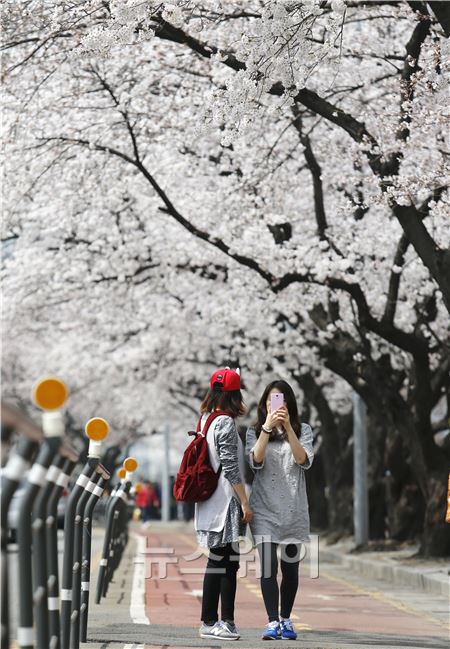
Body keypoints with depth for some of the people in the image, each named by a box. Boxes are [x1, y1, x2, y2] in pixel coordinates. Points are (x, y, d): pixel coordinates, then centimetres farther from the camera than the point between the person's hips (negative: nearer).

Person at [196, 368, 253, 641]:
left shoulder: (207, 420, 13)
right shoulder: (226, 424, -13)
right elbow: (230, 468, -17)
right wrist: (245, 502, -14)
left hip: (210, 503, 9)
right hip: (225, 503, -9)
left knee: (227, 562, 11)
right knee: (220, 562, -5)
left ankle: (227, 621, 13)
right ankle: (210, 623, -2)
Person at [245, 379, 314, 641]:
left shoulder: (302, 430, 7)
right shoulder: (255, 431, 7)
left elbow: (304, 460, -10)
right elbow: (256, 461, -10)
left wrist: (288, 427, -19)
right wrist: (267, 427, -20)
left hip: (293, 509, 1)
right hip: (264, 509, -1)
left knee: (290, 568, 8)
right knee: (268, 567, -11)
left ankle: (286, 619, 21)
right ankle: (273, 622, -14)